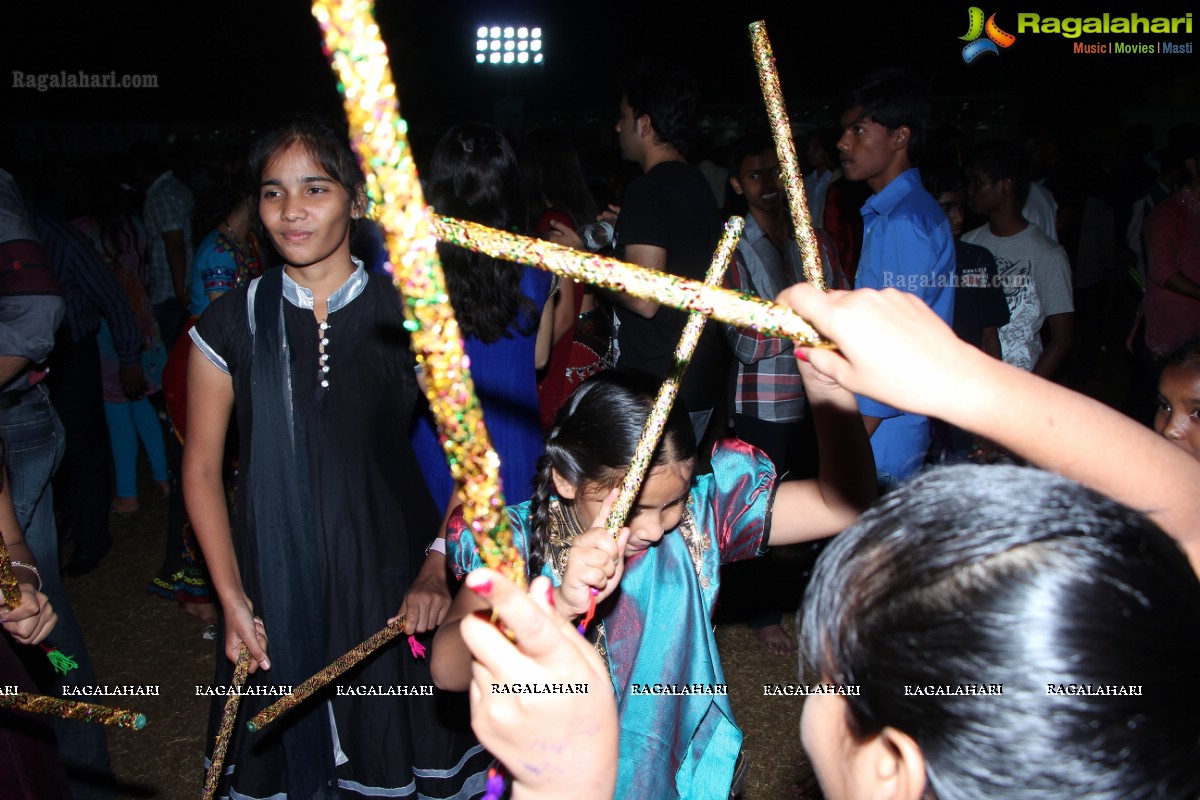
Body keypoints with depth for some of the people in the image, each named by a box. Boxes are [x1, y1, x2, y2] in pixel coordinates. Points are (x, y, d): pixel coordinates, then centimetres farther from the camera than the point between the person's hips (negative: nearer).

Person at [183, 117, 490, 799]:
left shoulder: (408, 318, -6)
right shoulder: (232, 324, -2)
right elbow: (203, 468, 3)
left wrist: (436, 571, -10)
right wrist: (232, 598, -2)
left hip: (391, 571, -1)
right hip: (276, 583, 1)